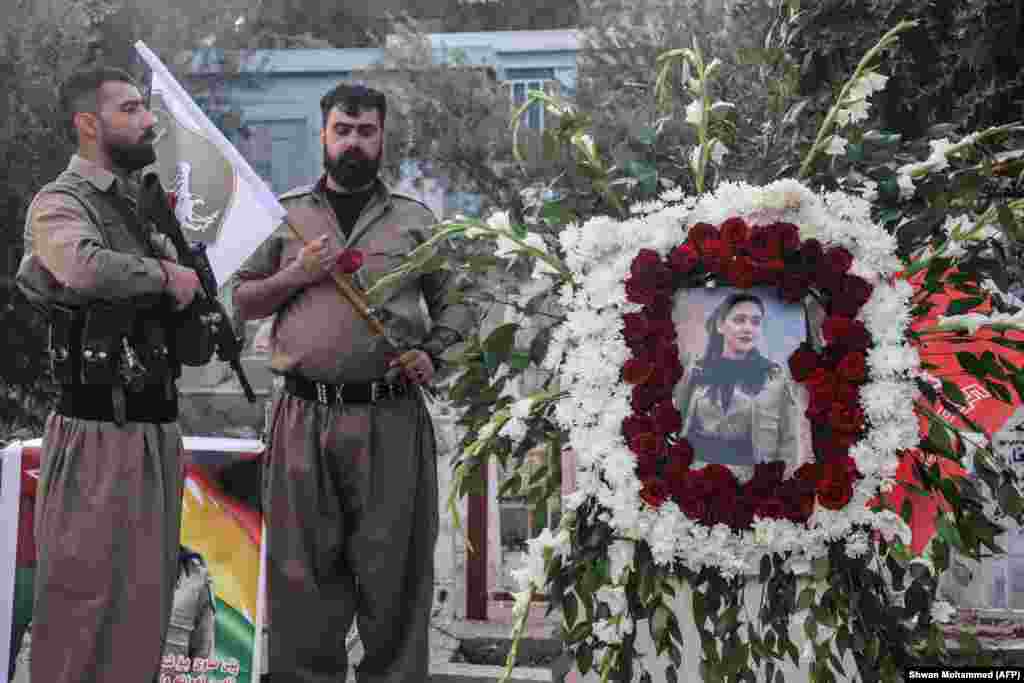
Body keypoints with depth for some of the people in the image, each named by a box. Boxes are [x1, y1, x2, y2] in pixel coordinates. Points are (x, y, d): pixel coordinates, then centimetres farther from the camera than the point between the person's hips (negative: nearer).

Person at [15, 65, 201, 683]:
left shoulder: (144, 209, 17)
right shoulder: (60, 203, -10)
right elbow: (88, 267, -32)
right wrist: (163, 274, -15)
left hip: (158, 433, 8)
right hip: (99, 436, -8)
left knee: (146, 601, 13)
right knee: (87, 600, -2)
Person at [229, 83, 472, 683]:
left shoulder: (415, 219, 11)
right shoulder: (286, 214, 12)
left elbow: (455, 303, 16)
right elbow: (240, 302, 12)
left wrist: (433, 353, -3)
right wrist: (296, 275, -5)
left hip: (392, 418, 0)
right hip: (306, 415, 1)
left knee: (393, 568, 1)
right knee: (304, 570, 4)